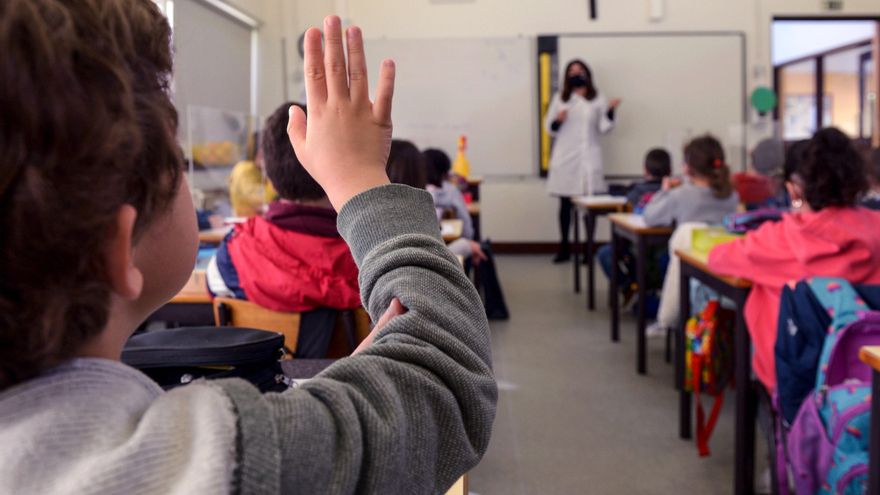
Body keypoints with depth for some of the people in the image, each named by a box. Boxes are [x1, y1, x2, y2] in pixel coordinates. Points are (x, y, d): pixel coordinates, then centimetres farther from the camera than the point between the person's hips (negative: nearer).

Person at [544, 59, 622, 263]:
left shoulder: (598, 100, 8)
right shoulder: (559, 99, 10)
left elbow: (604, 128, 2)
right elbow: (550, 128, 10)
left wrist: (610, 110, -13)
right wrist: (557, 120, -11)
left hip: (589, 158, -1)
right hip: (565, 158, 1)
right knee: (565, 203, 3)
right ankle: (564, 248, 10)